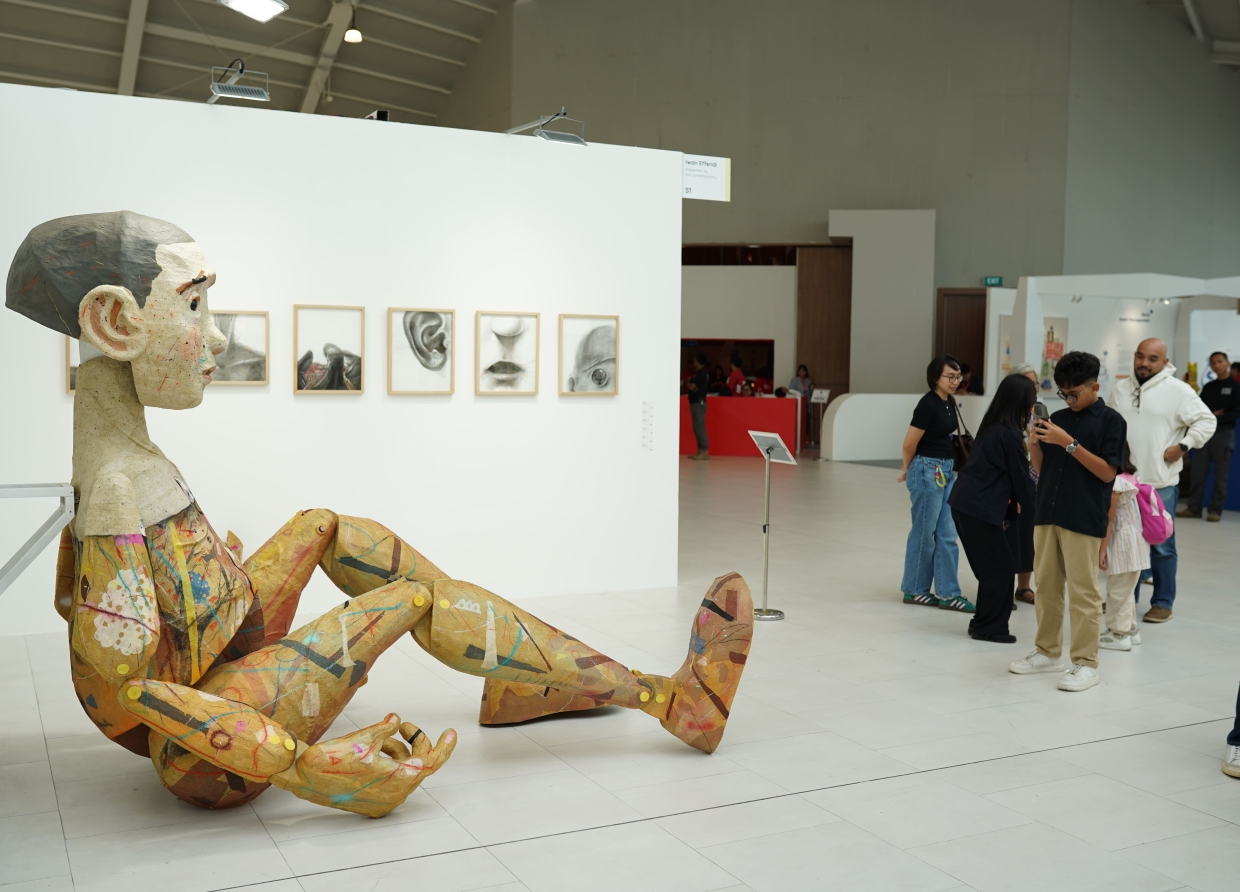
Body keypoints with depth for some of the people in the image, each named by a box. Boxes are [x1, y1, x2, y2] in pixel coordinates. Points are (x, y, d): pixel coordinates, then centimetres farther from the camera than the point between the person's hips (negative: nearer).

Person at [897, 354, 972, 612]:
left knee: (946, 535, 7)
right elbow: (910, 444, -14)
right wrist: (907, 470, 2)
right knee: (924, 533, 2)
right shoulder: (928, 404, -17)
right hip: (927, 471, -8)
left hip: (946, 471, 8)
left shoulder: (949, 403, 9)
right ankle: (914, 590, 15)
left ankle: (947, 593, 11)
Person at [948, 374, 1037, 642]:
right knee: (1001, 566, 2)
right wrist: (1035, 512, 2)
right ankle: (987, 627, 8)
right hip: (980, 509, -9)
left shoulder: (992, 426, 12)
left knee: (993, 566, 15)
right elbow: (1020, 477, -9)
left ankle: (984, 624, 21)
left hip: (965, 503, 9)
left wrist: (1012, 505, 16)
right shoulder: (1010, 434, -14)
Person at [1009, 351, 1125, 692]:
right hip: (1047, 514, 6)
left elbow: (1108, 472, -11)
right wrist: (1034, 442, -6)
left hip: (1084, 520, -6)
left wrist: (1069, 443, -19)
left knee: (1083, 593, -1)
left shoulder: (1110, 420, -4)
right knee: (1046, 587, 12)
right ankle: (1048, 651, 24)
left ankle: (1086, 662, 7)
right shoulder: (1058, 418, 11)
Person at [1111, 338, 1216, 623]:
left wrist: (1183, 446, -14)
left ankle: (1162, 602, 13)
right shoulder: (1121, 389, 8)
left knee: (1161, 544, 3)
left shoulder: (1177, 390, -8)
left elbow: (1206, 421, -6)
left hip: (1160, 482, -5)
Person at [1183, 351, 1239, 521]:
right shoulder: (1208, 387, 15)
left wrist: (1216, 418, -16)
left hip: (1223, 433, -5)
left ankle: (1215, 510, 5)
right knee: (1198, 472, 3)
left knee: (1220, 475, 0)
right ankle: (1194, 508, 9)